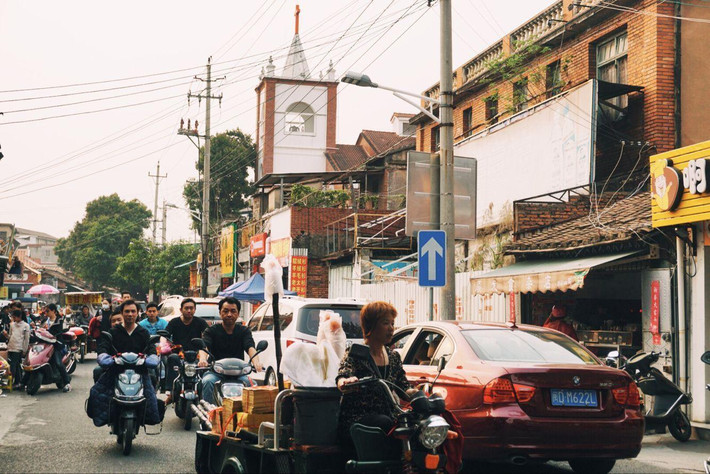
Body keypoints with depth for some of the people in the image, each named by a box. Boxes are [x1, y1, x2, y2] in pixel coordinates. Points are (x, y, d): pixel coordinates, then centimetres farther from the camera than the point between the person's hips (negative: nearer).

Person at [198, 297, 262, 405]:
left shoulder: (244, 331, 12)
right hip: (215, 371, 0)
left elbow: (250, 348, -6)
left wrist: (256, 363, -30)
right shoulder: (211, 331, 9)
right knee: (207, 381, -31)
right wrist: (203, 359, -36)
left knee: (249, 382, -29)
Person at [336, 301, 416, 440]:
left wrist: (416, 392, -12)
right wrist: (345, 383, -45)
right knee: (384, 422, -36)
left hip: (388, 415, 5)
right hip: (355, 420, -5)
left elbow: (404, 388, 12)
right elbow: (342, 376, -20)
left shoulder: (394, 357, 16)